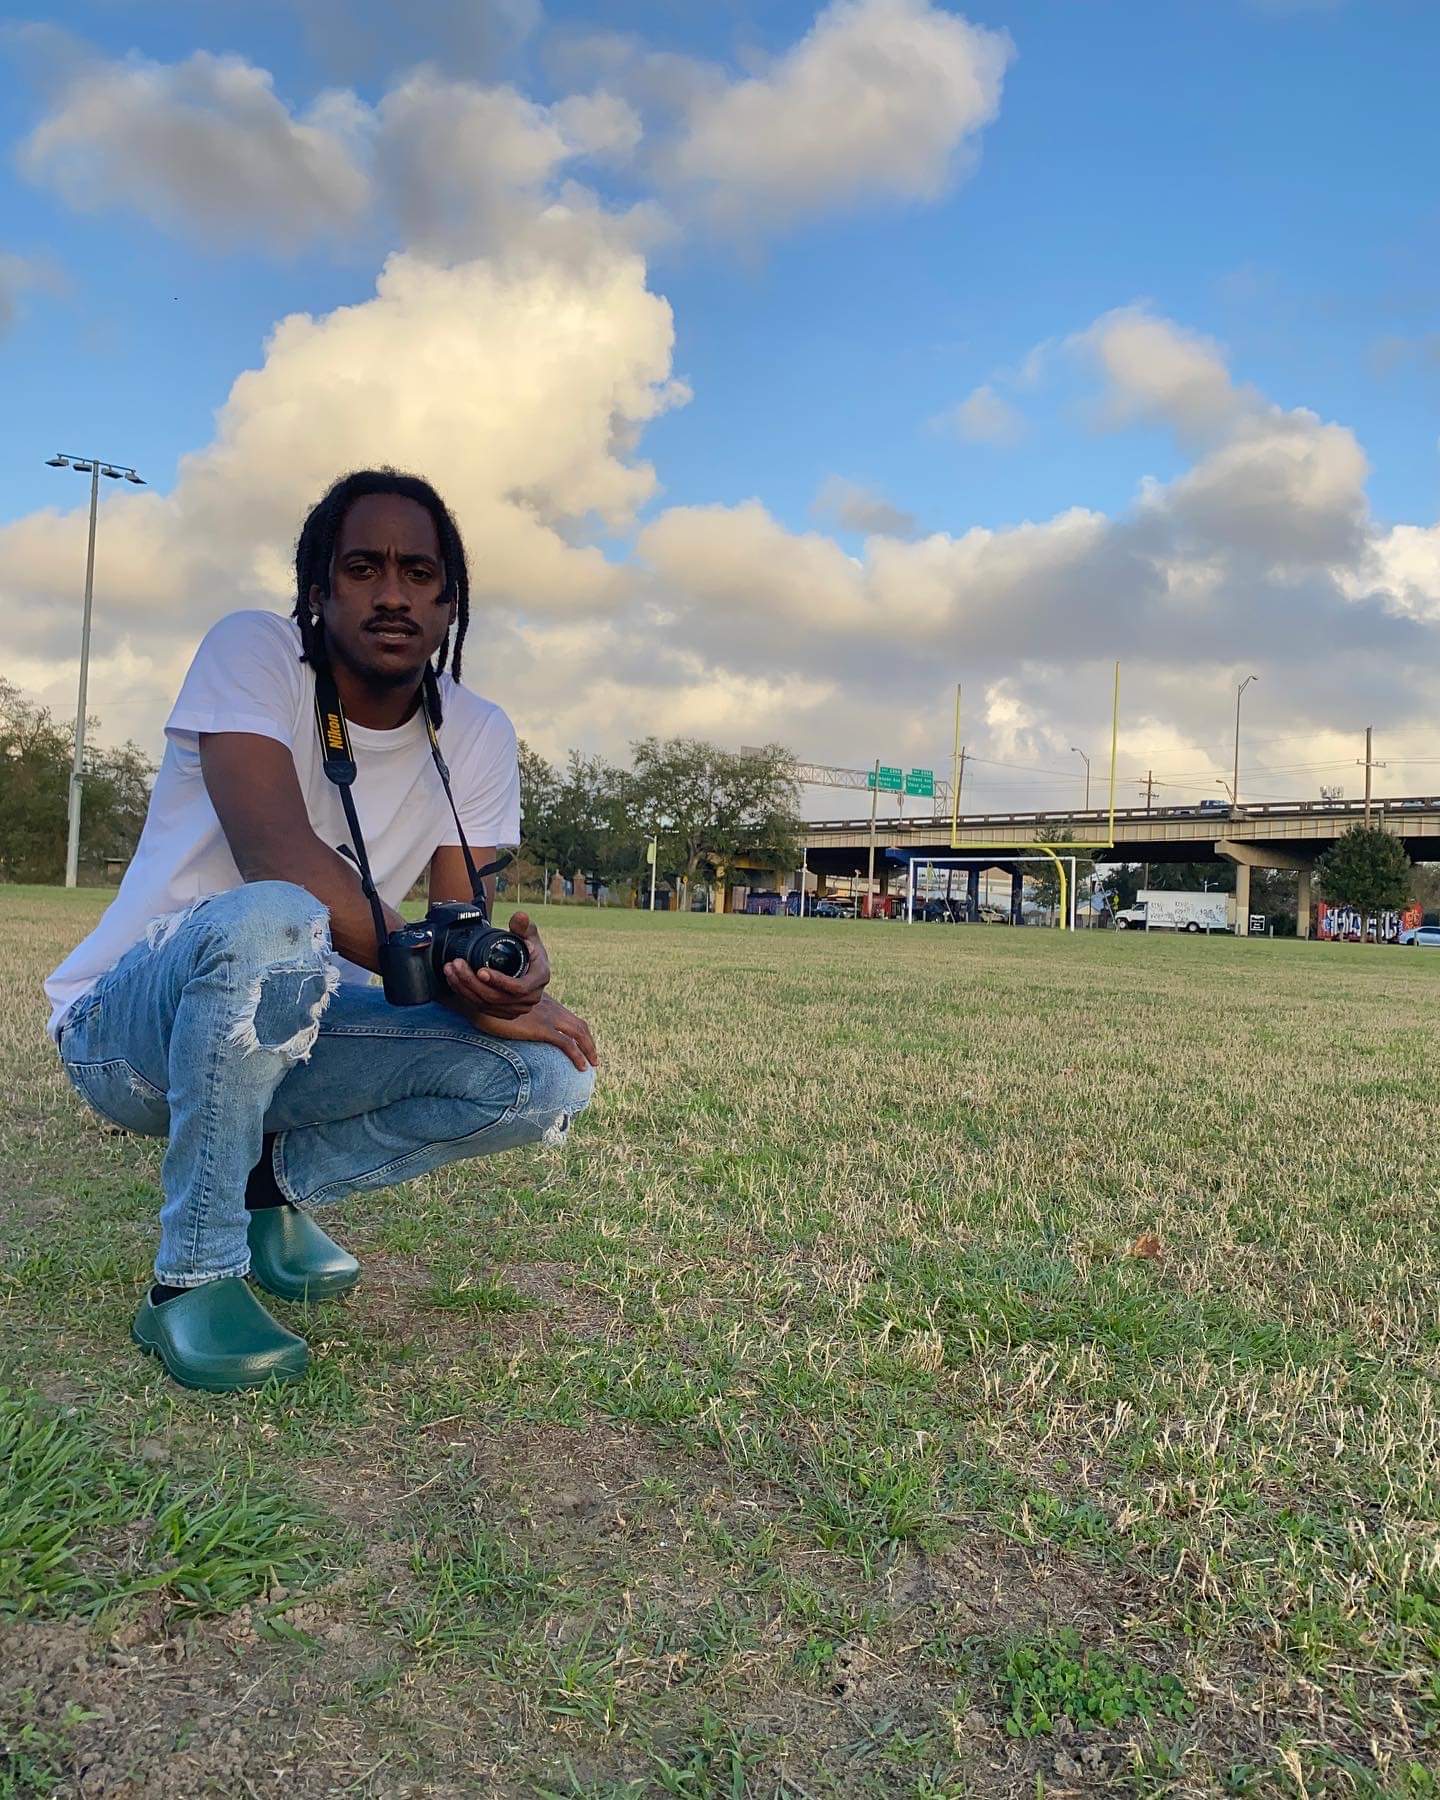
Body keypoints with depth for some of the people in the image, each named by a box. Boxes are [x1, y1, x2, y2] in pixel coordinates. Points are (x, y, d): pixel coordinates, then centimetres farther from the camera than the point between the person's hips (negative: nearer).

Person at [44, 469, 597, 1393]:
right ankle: (192, 1278, -19)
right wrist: (444, 978, -30)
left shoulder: (478, 734, -1)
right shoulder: (253, 650, -15)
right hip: (126, 1025, -4)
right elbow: (279, 855, -29)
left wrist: (504, 974, -33)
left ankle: (272, 1181, 6)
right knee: (270, 922, -39)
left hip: (287, 1030, 5)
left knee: (549, 1078, -15)